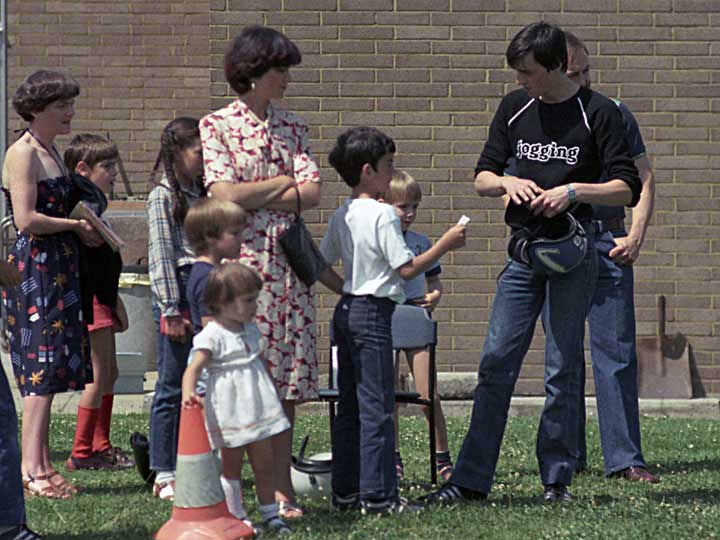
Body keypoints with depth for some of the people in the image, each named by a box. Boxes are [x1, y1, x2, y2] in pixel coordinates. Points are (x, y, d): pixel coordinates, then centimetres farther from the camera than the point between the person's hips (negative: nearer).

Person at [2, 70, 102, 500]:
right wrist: (77, 226, -10)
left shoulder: (50, 151, 17)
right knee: (42, 367, -12)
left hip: (57, 268, 10)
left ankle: (41, 465, 12)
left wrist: (84, 230, 9)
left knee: (49, 370, 9)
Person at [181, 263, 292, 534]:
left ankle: (270, 514, 22)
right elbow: (194, 368, -26)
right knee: (231, 467, 5)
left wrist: (273, 394, 29)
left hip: (257, 409, 7)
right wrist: (188, 393, -44)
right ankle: (235, 517, 12)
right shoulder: (212, 336, -16)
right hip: (229, 415, -7)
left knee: (265, 465, 12)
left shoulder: (251, 330, 9)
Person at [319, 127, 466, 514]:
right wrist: (445, 245, -8)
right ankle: (377, 494, -6)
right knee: (377, 406, -6)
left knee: (349, 405, 12)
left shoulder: (341, 216, 9)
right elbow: (407, 268, -16)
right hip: (373, 312, -8)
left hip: (345, 310, 8)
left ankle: (345, 490, 15)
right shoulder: (382, 214, -15)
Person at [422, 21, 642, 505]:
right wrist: (508, 182, -9)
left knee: (563, 370, -2)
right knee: (496, 363, -1)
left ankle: (557, 479, 8)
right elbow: (482, 177, 13)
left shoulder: (598, 112, -6)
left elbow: (628, 189, -7)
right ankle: (471, 479, 2)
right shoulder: (515, 108, 9)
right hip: (524, 250, 4)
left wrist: (574, 191, -21)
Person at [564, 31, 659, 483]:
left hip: (607, 243, 0)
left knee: (617, 351, -4)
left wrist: (636, 237, -3)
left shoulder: (615, 115, 8)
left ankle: (625, 458, -3)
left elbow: (643, 179, 9)